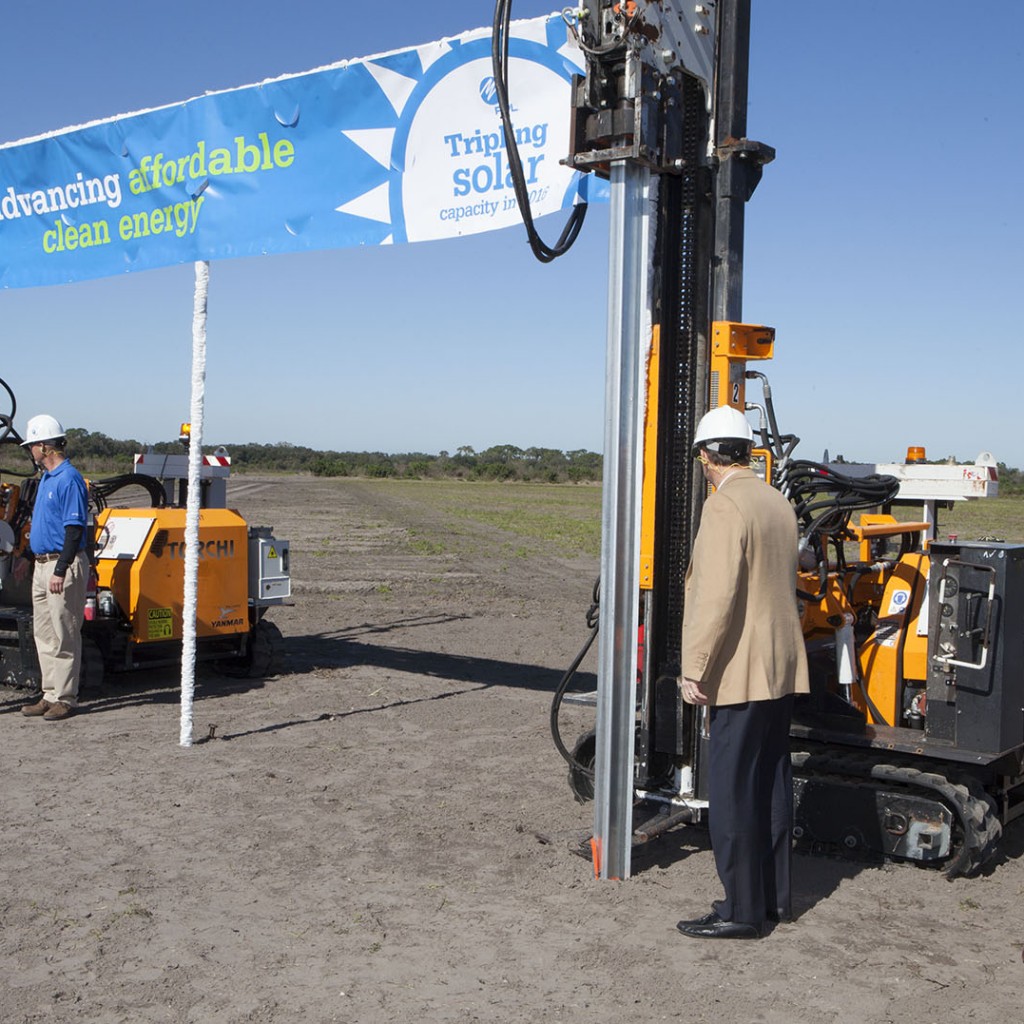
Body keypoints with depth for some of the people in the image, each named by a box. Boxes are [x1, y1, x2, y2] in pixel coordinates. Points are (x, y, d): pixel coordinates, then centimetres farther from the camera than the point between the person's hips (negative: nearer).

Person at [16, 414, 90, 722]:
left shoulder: (69, 479, -15)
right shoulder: (46, 478, 16)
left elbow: (74, 529, -19)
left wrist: (60, 570, -22)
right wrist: (32, 558, 22)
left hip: (64, 565, -10)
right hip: (43, 564, 10)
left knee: (63, 636, -4)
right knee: (44, 634, 13)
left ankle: (65, 699, 3)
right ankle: (50, 695, 20)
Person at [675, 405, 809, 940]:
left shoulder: (725, 504, -15)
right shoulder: (779, 503, 12)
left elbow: (717, 596, -22)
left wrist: (694, 670, -18)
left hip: (740, 671, -9)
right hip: (783, 667, 9)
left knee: (732, 791, -1)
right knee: (771, 784, 16)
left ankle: (742, 910, 5)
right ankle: (775, 896, 26)